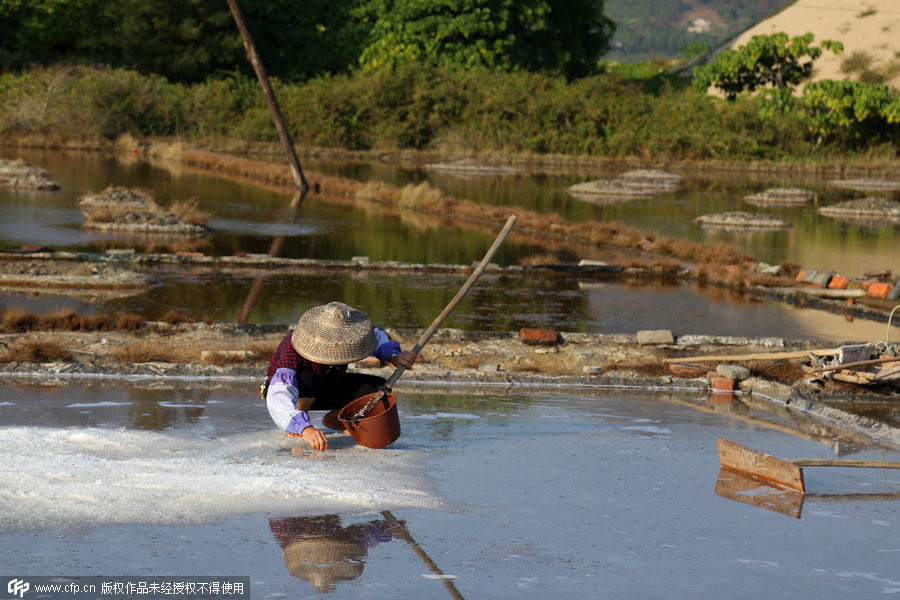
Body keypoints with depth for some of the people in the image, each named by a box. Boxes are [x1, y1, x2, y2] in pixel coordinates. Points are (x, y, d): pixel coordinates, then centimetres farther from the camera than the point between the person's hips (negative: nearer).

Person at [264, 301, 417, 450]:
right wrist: (306, 429, -69)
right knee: (308, 376, -39)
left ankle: (333, 418, 5)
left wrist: (394, 357, -21)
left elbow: (377, 337, 1)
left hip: (326, 388, 5)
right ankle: (300, 423, -12)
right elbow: (277, 399, -54)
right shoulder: (293, 349, -41)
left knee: (378, 387, -15)